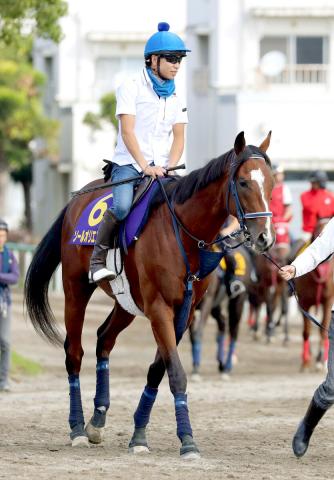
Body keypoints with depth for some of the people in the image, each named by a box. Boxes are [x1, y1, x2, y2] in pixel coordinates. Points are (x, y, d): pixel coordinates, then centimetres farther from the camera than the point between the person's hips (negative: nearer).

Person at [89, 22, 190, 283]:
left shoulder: (176, 98, 15)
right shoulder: (131, 88, -2)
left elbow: (179, 138, 9)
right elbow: (127, 131, -11)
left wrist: (169, 168, -10)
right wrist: (145, 166, -21)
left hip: (161, 167, 5)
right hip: (129, 164, -5)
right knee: (121, 207, -32)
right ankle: (97, 262, -20)